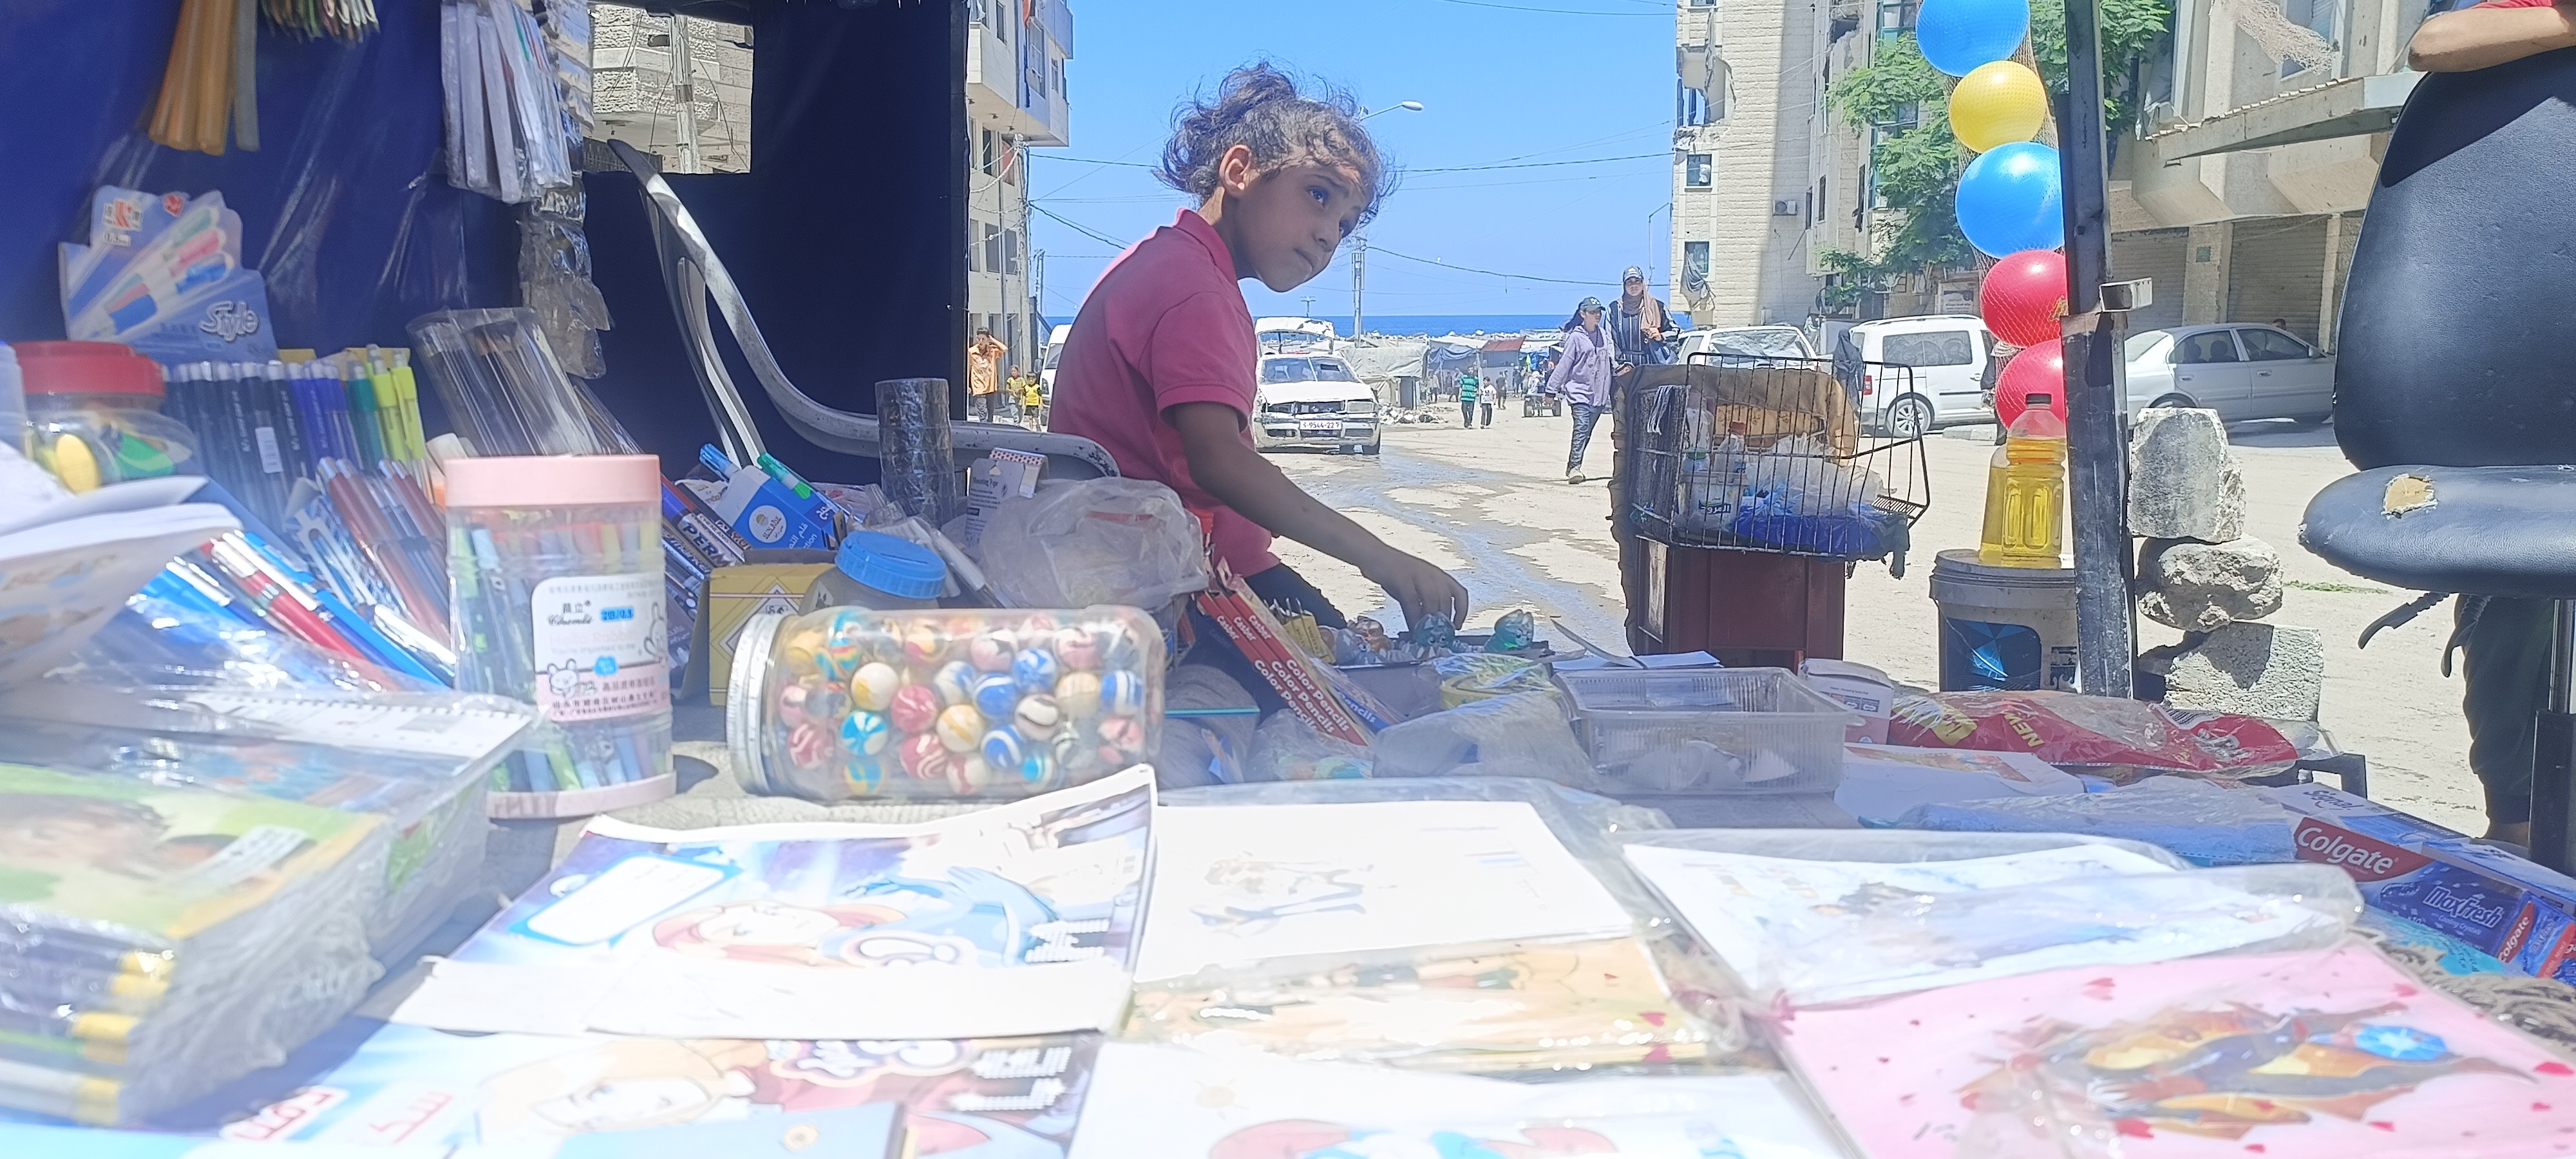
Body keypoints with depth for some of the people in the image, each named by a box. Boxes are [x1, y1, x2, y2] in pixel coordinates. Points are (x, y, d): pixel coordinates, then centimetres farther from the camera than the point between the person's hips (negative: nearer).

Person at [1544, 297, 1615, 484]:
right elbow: (1564, 364, -4)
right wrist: (1552, 389, -4)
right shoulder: (1575, 337, -5)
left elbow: (1608, 365, 13)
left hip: (1599, 393, 5)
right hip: (1579, 390, -5)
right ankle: (1575, 467, -21)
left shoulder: (1605, 336, 10)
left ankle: (1573, 466, 16)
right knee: (1581, 427, -18)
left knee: (1586, 432, 8)